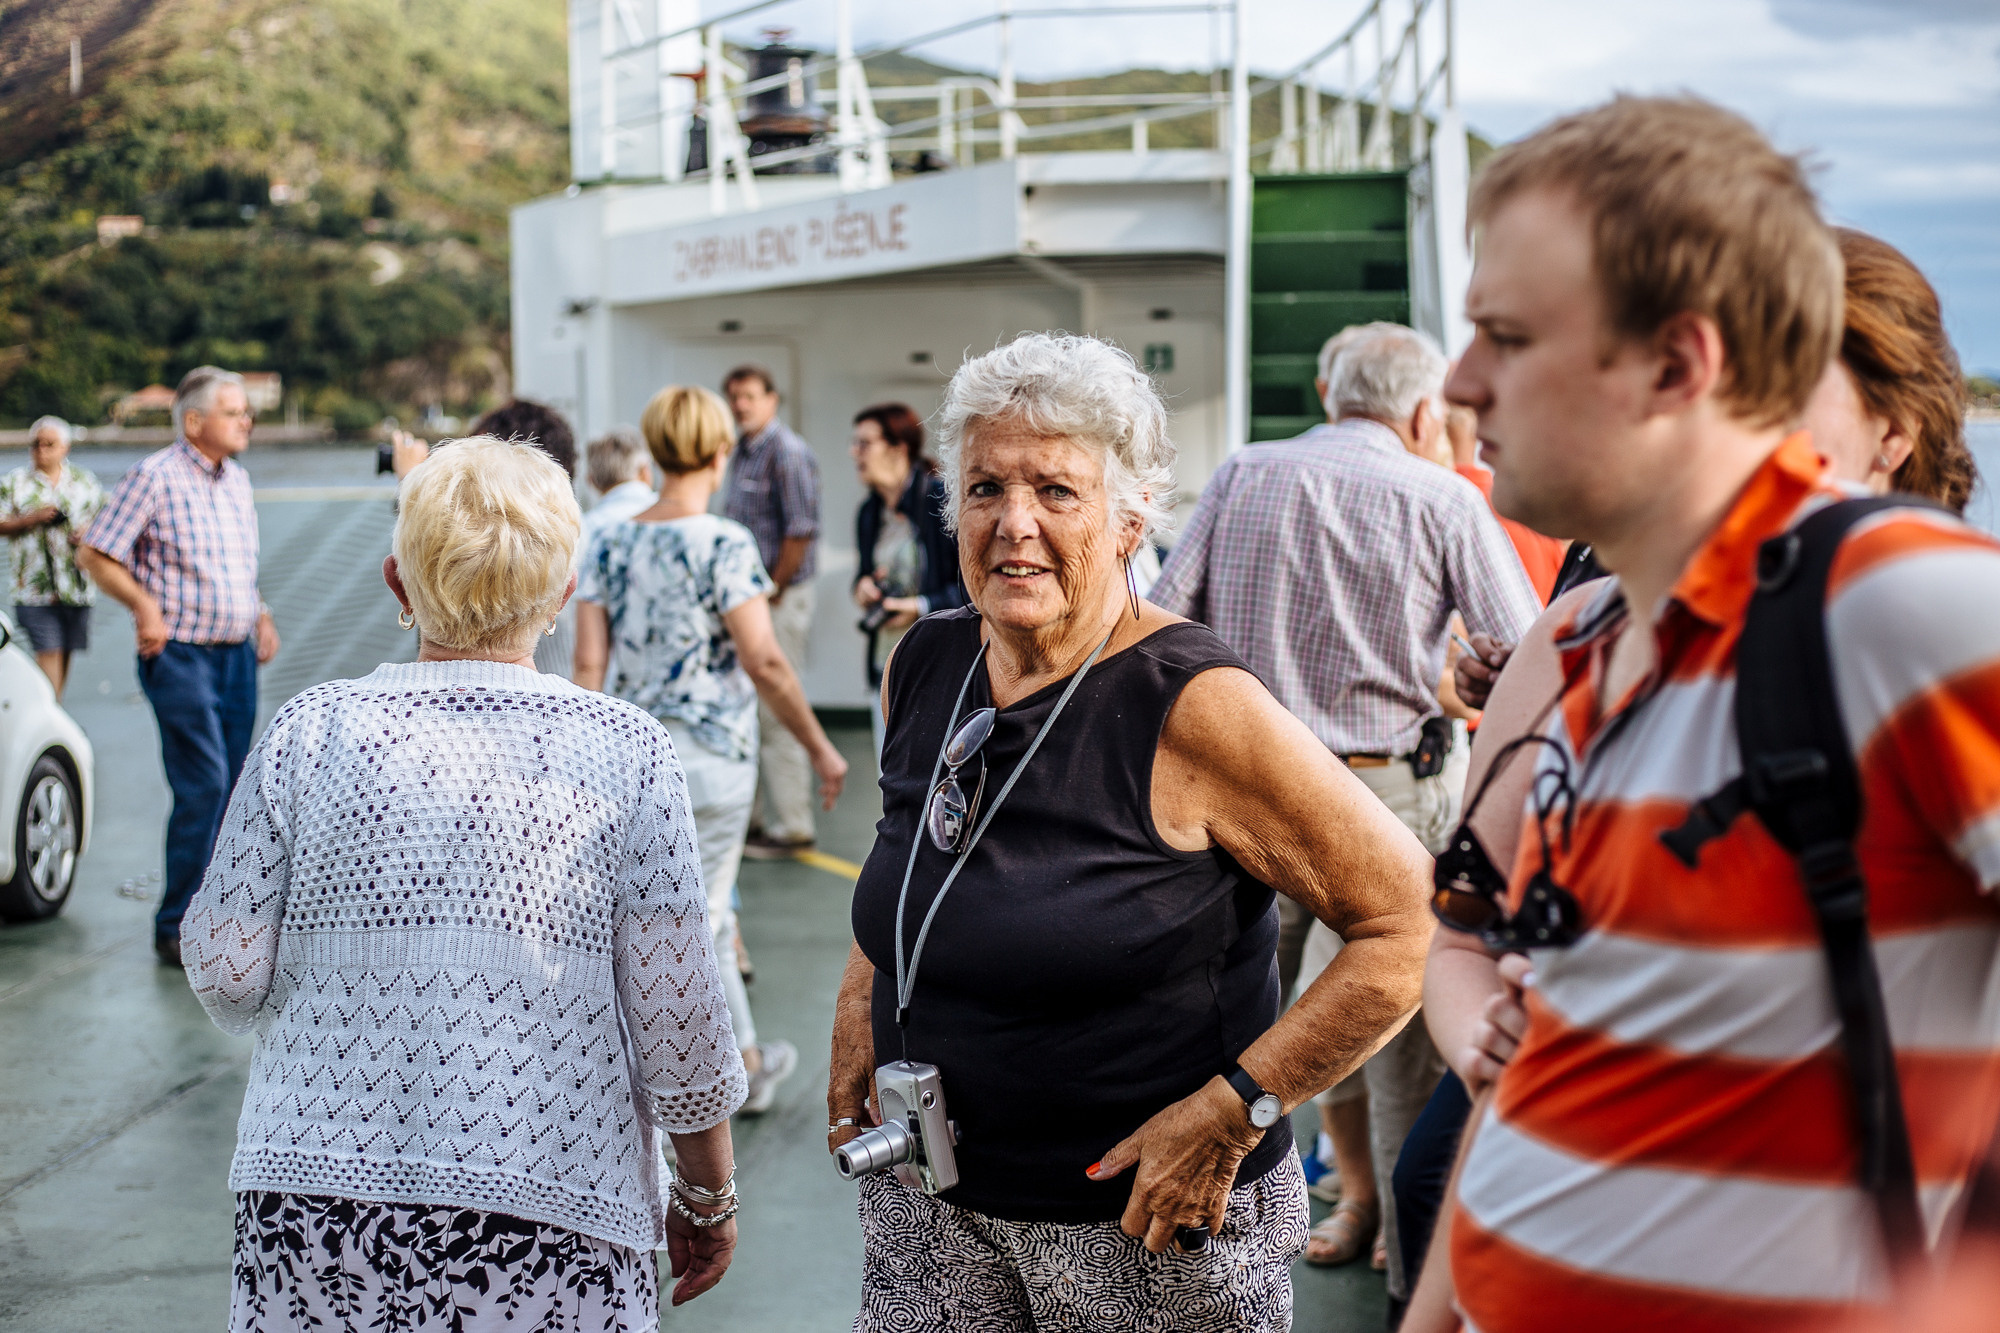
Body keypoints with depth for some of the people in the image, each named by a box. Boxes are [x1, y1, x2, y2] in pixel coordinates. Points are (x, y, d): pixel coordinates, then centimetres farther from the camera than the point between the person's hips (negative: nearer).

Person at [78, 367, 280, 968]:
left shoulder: (237, 478, 13)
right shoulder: (154, 477, -9)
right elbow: (94, 553, -7)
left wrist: (261, 615, 12)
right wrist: (144, 604, -17)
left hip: (237, 656, 7)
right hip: (179, 654, -7)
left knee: (229, 788, 8)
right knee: (203, 786, -13)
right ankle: (177, 928, -4)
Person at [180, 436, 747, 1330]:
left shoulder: (313, 731, -2)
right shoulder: (627, 754, -5)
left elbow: (224, 971, 1)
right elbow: (676, 1021, -5)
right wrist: (709, 1195, 8)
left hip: (316, 1212, 2)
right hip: (547, 1220, -1)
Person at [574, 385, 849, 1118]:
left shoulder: (610, 544, 2)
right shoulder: (723, 543, -14)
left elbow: (588, 664, 0)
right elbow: (764, 662, -16)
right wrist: (819, 746, -6)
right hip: (711, 753, -6)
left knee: (708, 912, 20)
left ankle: (747, 1062, 31)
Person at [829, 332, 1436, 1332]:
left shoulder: (1192, 705, -19)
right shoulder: (921, 668, 1)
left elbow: (1412, 923, -18)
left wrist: (1229, 1111, -19)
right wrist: (859, 1008, 9)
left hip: (1155, 1223, -5)